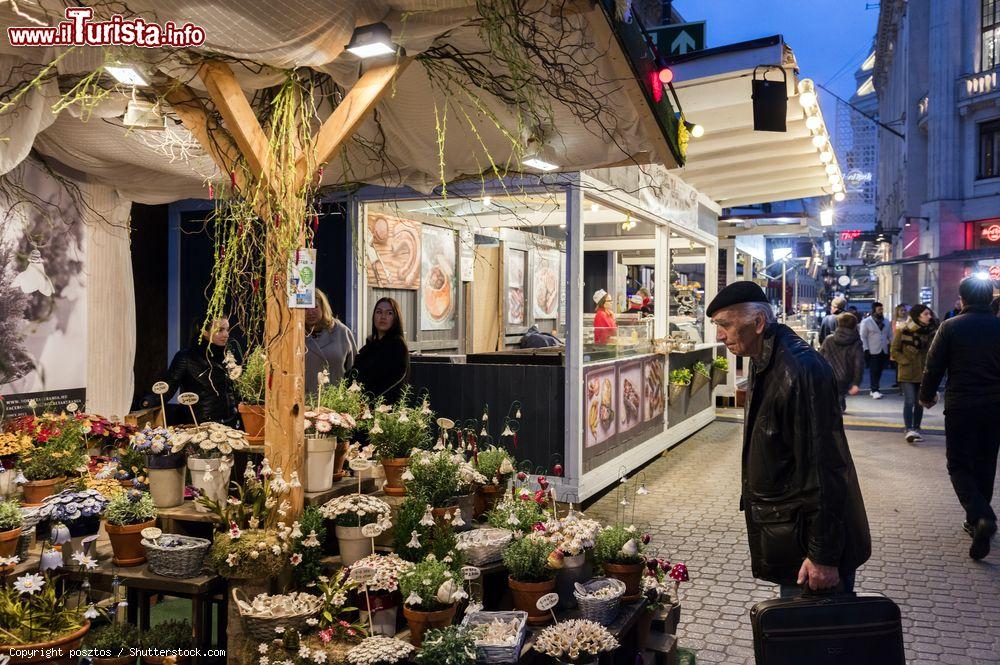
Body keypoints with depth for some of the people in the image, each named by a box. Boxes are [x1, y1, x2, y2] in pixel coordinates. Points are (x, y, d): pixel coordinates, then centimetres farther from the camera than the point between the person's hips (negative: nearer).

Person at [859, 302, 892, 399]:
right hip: (872, 351, -5)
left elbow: (890, 336, 15)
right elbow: (863, 337, -7)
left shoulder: (886, 322, 13)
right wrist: (866, 349, -14)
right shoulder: (866, 322, -3)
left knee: (879, 371, 8)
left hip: (884, 351, 5)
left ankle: (874, 389, 17)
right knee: (874, 371, -6)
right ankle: (875, 390, -4)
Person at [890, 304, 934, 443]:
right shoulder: (904, 331, -7)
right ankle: (909, 429, -16)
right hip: (907, 373, -4)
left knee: (920, 403, 11)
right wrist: (906, 361, -10)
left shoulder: (930, 332, 3)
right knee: (909, 401, -14)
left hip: (923, 373, 4)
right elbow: (894, 350, -1)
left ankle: (916, 429, 23)